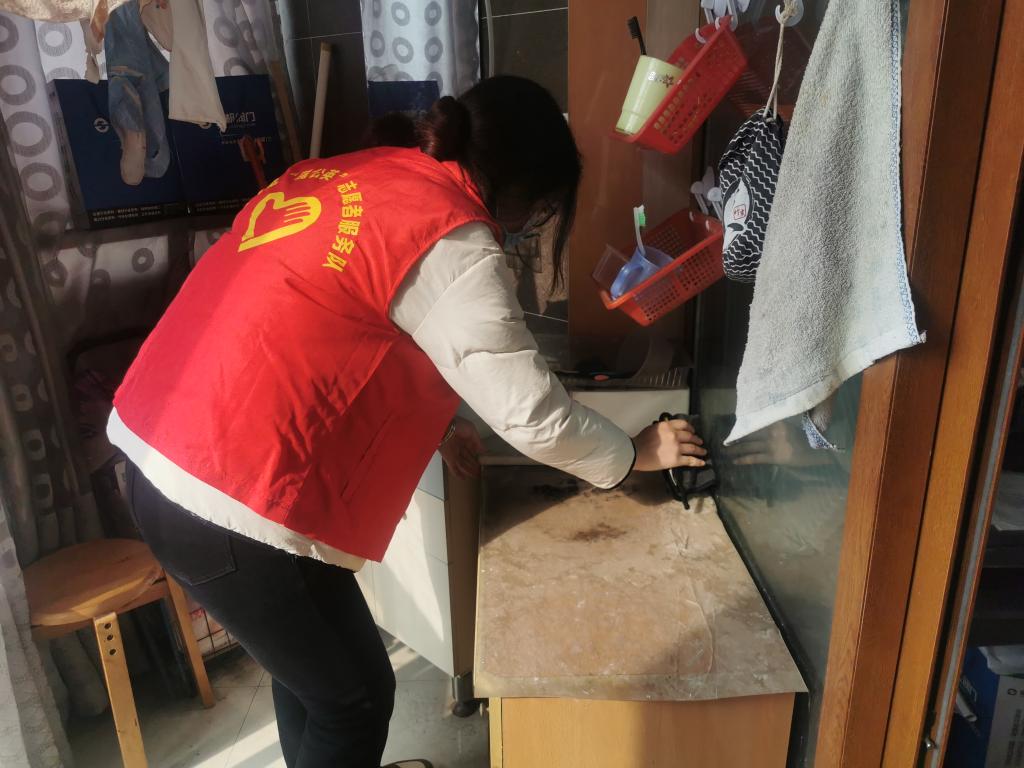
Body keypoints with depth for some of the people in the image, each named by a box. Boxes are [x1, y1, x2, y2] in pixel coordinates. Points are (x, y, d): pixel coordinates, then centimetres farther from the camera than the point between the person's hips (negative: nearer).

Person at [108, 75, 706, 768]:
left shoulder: (353, 174, 11)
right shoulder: (452, 243, -16)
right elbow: (533, 415, -15)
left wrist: (432, 417, 22)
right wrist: (635, 455, 3)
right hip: (231, 499, -9)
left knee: (310, 657, 28)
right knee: (355, 691, 13)